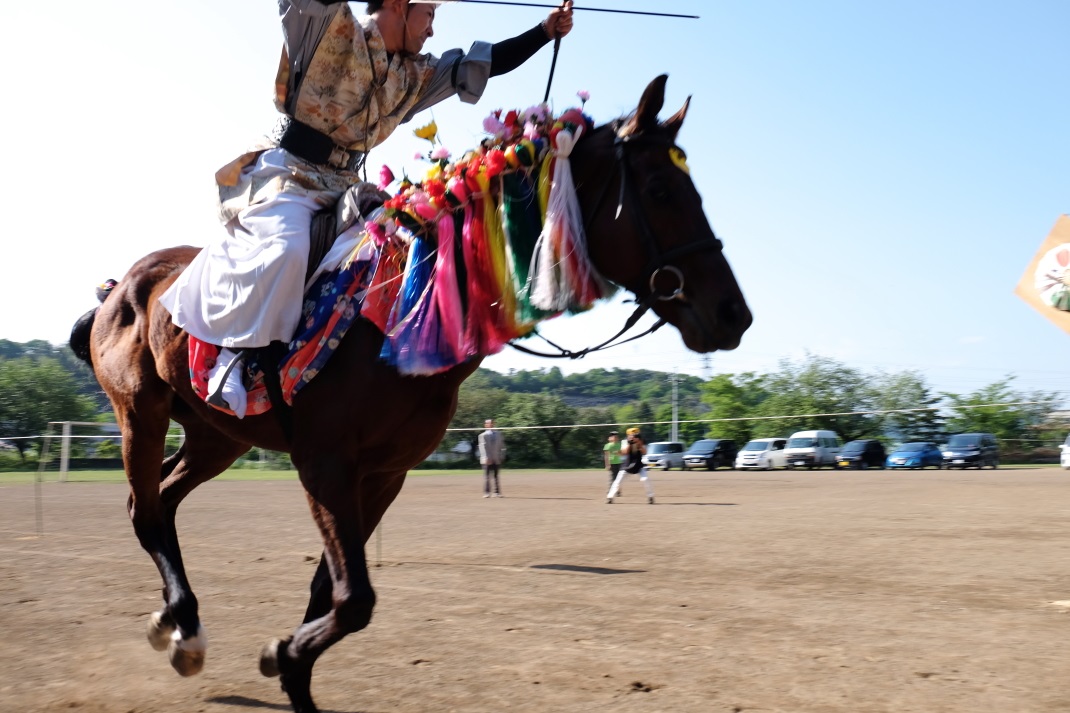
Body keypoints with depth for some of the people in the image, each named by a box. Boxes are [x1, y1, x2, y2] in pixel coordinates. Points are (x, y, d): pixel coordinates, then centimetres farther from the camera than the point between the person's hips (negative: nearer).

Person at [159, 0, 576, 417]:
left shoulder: (413, 75, 15)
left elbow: (480, 65, 21)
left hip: (344, 186, 8)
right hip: (286, 172, -7)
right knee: (286, 249, -33)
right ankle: (234, 355, -21)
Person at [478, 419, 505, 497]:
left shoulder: (498, 434, 13)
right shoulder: (483, 435, -1)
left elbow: (501, 446, 14)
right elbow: (482, 447, -8)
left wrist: (502, 456, 5)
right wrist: (486, 458, -17)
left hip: (496, 459, 4)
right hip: (487, 460, -4)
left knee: (496, 476, 5)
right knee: (487, 476, -4)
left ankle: (497, 492, 6)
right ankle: (486, 492, -1)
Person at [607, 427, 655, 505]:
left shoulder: (641, 443, -3)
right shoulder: (625, 442, -6)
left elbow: (644, 453, -16)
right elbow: (624, 452, -20)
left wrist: (640, 444, -26)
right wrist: (629, 443, -27)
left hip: (638, 465, 1)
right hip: (627, 465, -1)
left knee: (645, 479, -16)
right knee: (618, 481, -6)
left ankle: (650, 497, 0)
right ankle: (610, 497, 1)